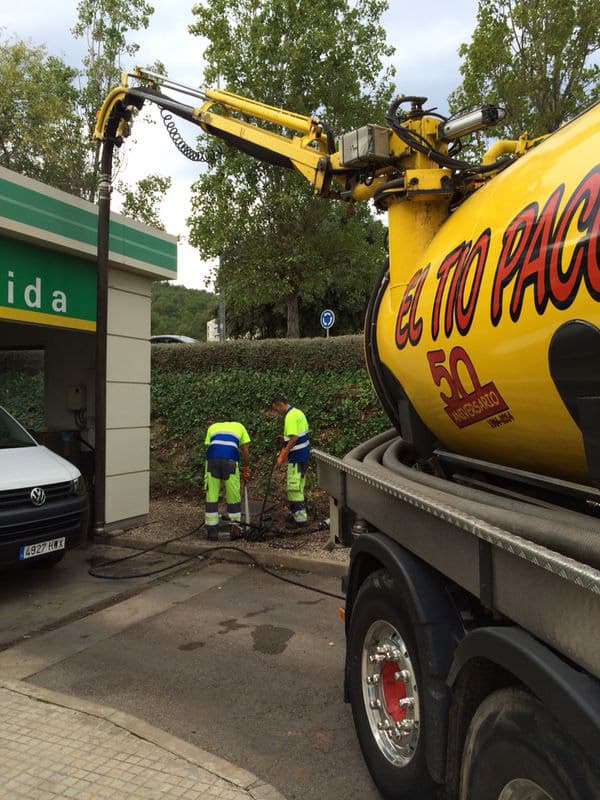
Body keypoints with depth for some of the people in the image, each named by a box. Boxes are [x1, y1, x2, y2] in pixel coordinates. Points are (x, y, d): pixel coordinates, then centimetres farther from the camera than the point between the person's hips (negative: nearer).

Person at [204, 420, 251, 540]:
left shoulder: (212, 427, 33)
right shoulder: (239, 426, 30)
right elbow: (245, 451, 26)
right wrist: (246, 469, 38)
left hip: (212, 458, 1)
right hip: (230, 459, -1)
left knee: (211, 496, 9)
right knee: (233, 496, 10)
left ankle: (212, 531, 12)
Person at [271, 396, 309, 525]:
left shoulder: (290, 417, -18)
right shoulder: (298, 412, 13)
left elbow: (294, 439, -24)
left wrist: (282, 457, -19)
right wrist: (285, 439, 13)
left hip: (297, 457, -10)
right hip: (304, 454, 10)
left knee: (294, 487, -6)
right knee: (298, 486, 16)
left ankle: (300, 517, -4)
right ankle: (296, 513, 24)